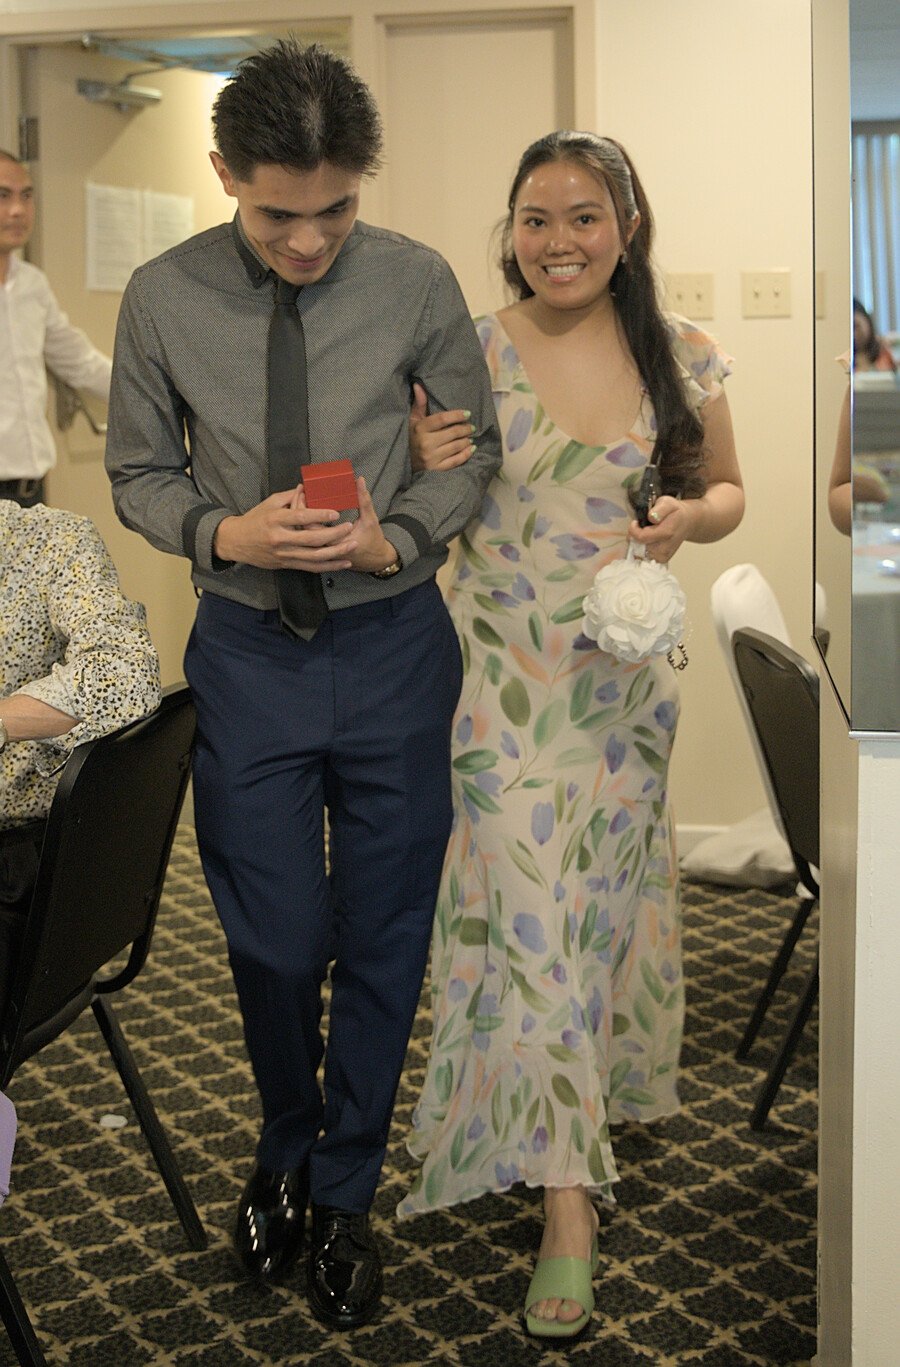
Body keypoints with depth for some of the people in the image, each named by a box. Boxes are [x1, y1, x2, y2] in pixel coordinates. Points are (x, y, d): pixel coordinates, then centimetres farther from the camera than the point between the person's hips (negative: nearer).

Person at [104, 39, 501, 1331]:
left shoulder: (417, 283, -8)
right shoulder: (163, 299, -8)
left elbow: (476, 448, 3)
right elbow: (138, 472, 4)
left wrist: (398, 539, -15)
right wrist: (223, 532, -16)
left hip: (392, 647, 0)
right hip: (248, 653, 0)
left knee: (384, 936, 10)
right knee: (274, 938, 9)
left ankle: (344, 1193, 32)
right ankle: (285, 1152, 40)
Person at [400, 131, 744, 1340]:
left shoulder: (682, 356, -1)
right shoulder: (468, 351, -6)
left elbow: (728, 490, 10)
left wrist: (691, 518, -13)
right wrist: (424, 468, -20)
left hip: (626, 673, 3)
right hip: (503, 672, -2)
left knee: (607, 899, 15)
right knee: (530, 912, -5)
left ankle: (593, 1095, 41)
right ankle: (568, 1198, 4)